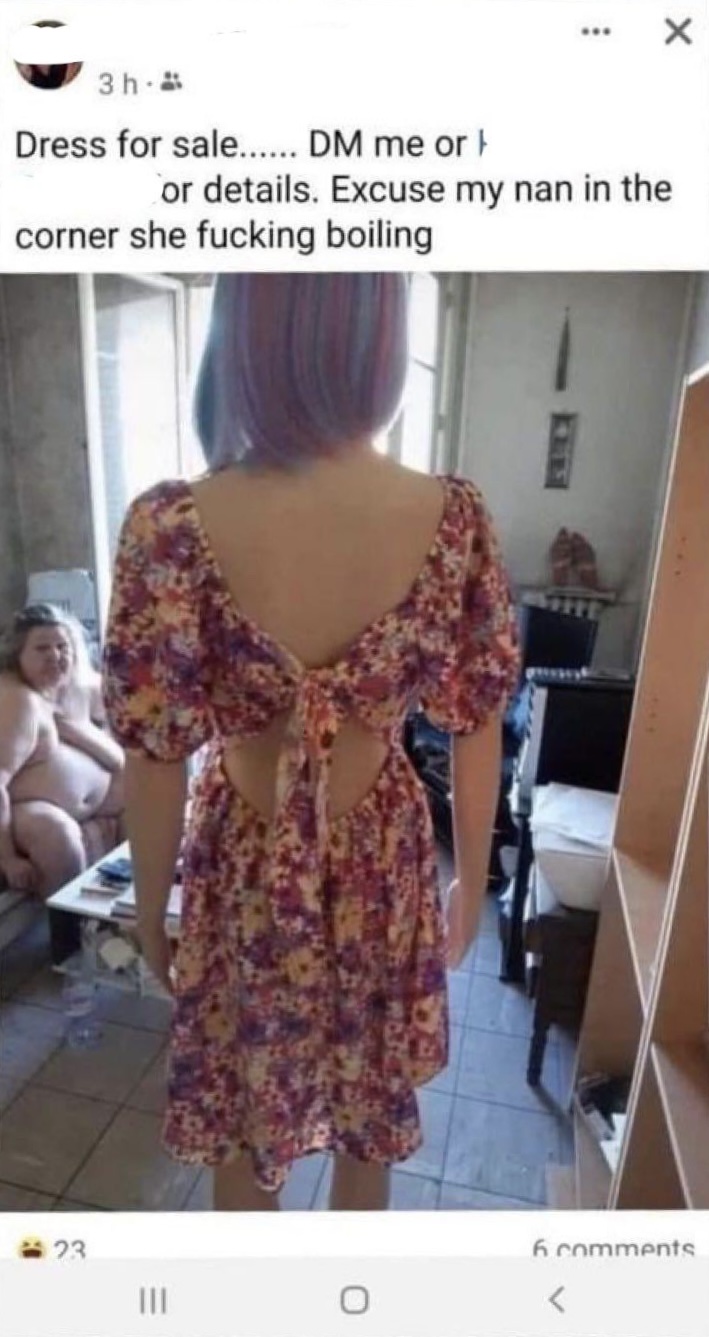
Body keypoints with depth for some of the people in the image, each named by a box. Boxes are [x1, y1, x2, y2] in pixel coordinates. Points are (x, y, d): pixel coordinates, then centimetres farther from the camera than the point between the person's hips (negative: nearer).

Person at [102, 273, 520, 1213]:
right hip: (382, 861, 3)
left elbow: (157, 762, -16)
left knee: (243, 1117, 28)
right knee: (372, 1109, 31)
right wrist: (472, 885, 7)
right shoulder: (455, 519, -17)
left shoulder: (173, 529, -24)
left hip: (247, 868, -1)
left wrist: (150, 911, 3)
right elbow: (478, 732, -9)